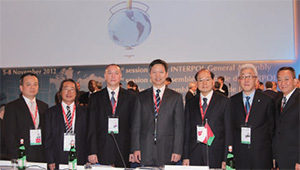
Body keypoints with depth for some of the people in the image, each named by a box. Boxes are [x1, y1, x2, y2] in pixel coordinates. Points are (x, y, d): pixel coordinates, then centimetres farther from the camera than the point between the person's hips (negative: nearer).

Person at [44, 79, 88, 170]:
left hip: (80, 160, 1)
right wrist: (50, 161, -4)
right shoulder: (50, 112, 6)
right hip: (58, 160, -1)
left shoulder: (84, 112, 7)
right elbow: (48, 138, 3)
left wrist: (88, 161, -1)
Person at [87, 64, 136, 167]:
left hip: (124, 151, 0)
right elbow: (92, 127, 3)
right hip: (102, 151, 0)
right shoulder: (95, 98, 7)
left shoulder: (130, 97, 7)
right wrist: (92, 152, -5)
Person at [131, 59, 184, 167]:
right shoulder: (141, 96, 10)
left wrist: (177, 150, -4)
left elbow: (179, 126, 3)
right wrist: (135, 148, 0)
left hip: (167, 152, -1)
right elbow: (136, 124, 7)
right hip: (145, 152, 1)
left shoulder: (176, 97, 6)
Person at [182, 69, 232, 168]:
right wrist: (185, 157, 4)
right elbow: (187, 131, 10)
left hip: (216, 157, -2)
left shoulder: (224, 101, 2)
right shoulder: (190, 104, 11)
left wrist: (226, 159, -6)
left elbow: (228, 131, 0)